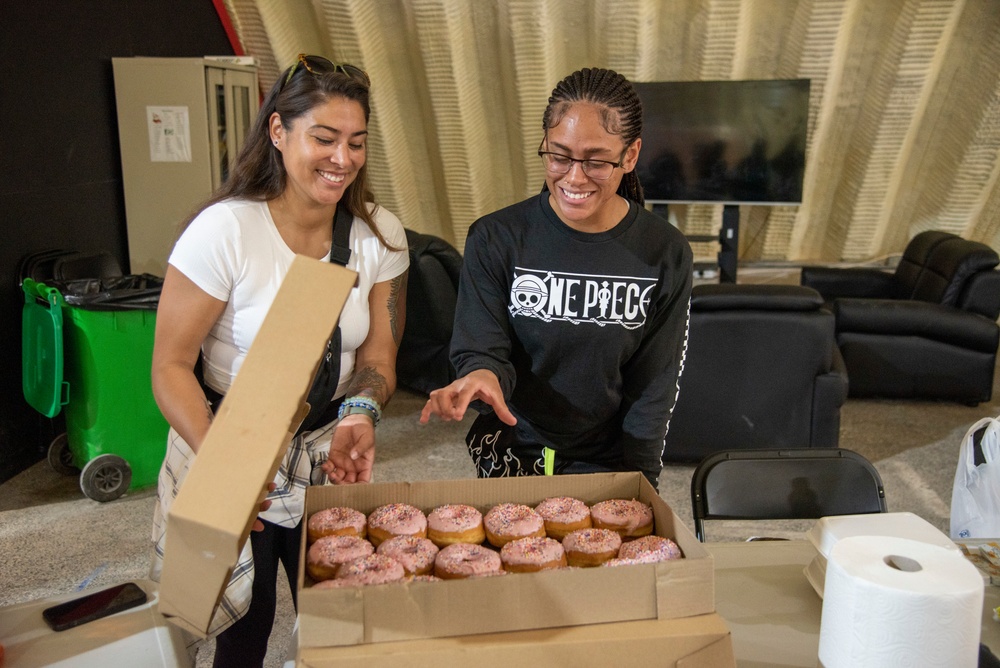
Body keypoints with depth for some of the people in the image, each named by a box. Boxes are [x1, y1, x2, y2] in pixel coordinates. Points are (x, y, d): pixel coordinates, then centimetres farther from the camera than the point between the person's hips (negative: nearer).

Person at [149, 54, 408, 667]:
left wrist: (360, 414, -22)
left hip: (328, 456, 4)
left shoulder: (380, 235, -6)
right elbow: (171, 367, -15)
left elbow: (379, 353, -1)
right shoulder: (225, 231, -18)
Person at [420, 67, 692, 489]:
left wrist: (633, 485, -7)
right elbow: (482, 350, -6)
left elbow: (654, 387, -2)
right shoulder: (495, 240, -8)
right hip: (512, 453, 0)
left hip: (608, 462, 1)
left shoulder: (665, 255, -5)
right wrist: (483, 375, -29)